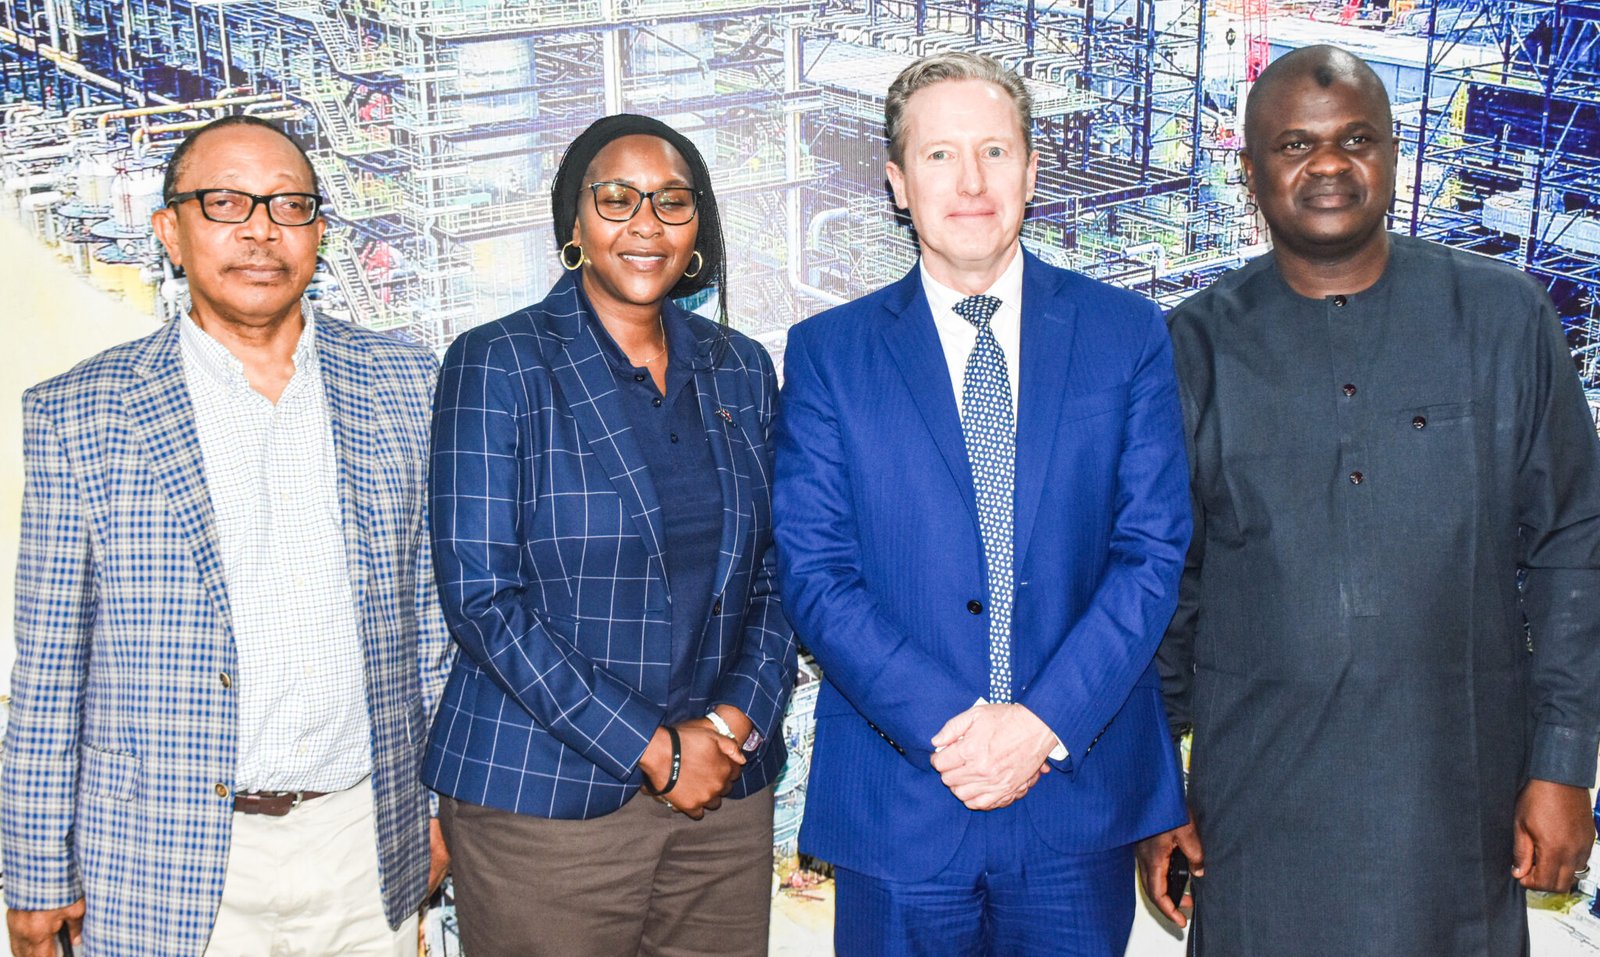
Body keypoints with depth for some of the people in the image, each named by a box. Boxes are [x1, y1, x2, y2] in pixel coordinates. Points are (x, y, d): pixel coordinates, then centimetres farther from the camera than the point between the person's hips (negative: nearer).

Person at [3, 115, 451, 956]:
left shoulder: (404, 385, 3)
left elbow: (433, 605, 7)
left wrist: (444, 797, 7)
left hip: (372, 852, 2)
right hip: (167, 877, -1)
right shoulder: (76, 414, -3)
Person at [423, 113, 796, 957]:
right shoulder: (497, 365, -5)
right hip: (541, 799, -4)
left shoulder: (740, 371, 8)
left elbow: (772, 579, 10)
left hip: (726, 792, 4)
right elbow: (480, 595, -12)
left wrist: (738, 718, -7)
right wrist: (649, 747, -13)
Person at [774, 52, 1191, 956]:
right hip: (900, 806, 0)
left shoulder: (1129, 334, 2)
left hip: (1082, 797, 1)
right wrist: (946, 727, -15)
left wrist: (1044, 722, -13)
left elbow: (1154, 550, -3)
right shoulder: (827, 353, 1)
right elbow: (815, 573, -5)